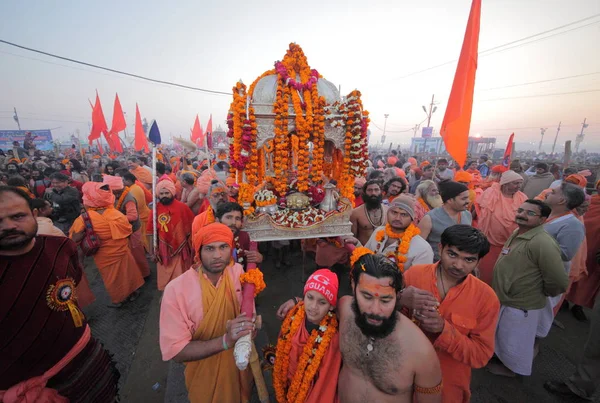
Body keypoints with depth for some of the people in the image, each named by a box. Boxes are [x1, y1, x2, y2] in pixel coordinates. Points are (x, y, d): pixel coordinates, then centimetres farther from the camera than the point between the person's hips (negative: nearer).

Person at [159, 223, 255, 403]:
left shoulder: (237, 271, -15)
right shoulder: (176, 290, -28)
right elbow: (175, 351, -25)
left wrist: (250, 321, -23)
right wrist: (226, 340, -38)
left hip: (241, 361, 3)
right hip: (205, 372, -3)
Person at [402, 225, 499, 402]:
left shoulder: (486, 298, -15)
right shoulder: (413, 275, -17)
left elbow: (481, 355, -11)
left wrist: (444, 329, -29)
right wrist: (401, 300, -34)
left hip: (450, 387, 0)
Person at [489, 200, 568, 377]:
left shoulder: (542, 243, -29)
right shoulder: (517, 233, 0)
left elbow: (559, 282, -27)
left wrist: (541, 293, -9)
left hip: (521, 306, -8)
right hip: (503, 299, 8)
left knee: (514, 340, 18)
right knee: (501, 334, 28)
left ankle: (510, 367, 41)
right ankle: (500, 356, 51)